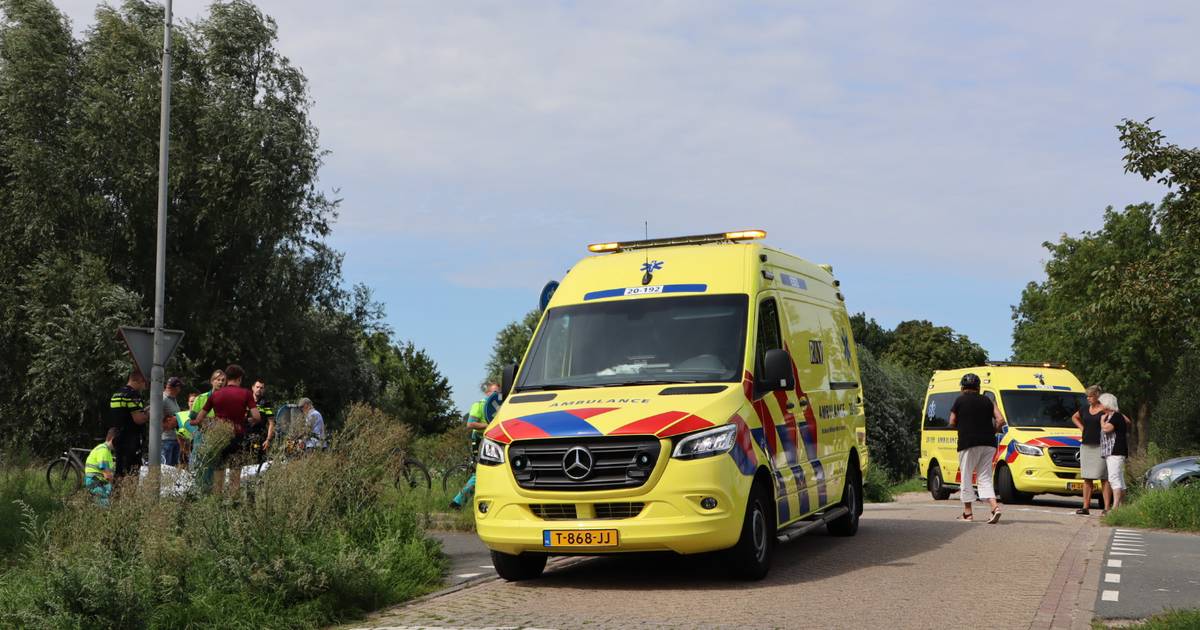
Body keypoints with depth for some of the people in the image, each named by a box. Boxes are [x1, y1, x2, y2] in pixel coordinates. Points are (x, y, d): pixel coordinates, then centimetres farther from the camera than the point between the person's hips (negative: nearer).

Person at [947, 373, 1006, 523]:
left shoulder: (960, 401, 1)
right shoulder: (987, 401, 10)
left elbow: (952, 423, 3)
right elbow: (1001, 420, 1)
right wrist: (992, 432, 15)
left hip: (968, 444, -4)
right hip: (988, 444, 4)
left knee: (966, 477, 7)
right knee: (985, 478, 8)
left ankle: (967, 512, 9)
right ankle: (995, 507, -12)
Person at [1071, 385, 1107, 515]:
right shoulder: (1085, 410, 12)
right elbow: (1074, 417, 32)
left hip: (1100, 447, -6)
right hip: (1086, 446, 6)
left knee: (1104, 478, -5)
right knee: (1087, 478, 7)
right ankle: (1086, 506, 9)